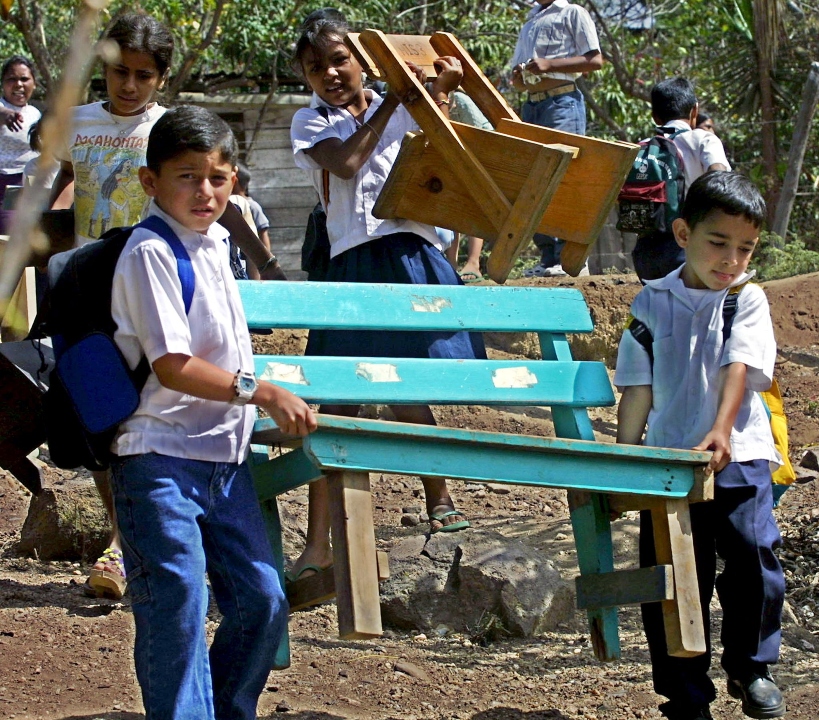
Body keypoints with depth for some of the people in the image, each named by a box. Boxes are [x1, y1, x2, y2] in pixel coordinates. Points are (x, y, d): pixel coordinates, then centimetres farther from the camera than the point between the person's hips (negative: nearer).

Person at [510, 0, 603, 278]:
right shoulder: (530, 22, 25)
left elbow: (595, 60, -6)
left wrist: (549, 64, -14)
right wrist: (518, 78, 3)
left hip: (562, 101, -7)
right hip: (531, 104, 7)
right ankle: (549, 257, 3)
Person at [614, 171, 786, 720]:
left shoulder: (747, 299, 4)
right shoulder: (653, 303, 7)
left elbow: (740, 366, -10)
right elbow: (637, 389, 8)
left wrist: (721, 430, -26)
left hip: (738, 455, -1)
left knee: (754, 558, -10)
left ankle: (750, 668, 16)